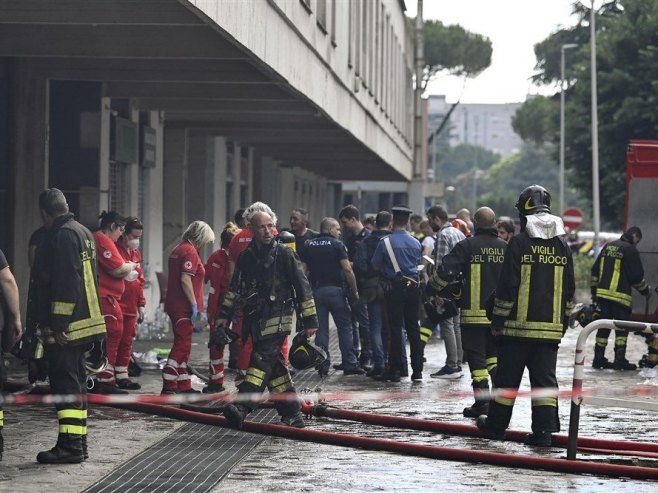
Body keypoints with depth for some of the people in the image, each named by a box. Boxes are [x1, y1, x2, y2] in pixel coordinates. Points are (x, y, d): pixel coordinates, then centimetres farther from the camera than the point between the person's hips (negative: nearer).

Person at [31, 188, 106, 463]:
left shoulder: (63, 235, -14)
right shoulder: (83, 232, 18)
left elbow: (65, 283, -21)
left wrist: (58, 324, -22)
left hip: (64, 328, -10)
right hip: (85, 323, 10)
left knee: (65, 384, -8)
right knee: (76, 382, 15)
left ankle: (70, 446, -9)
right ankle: (78, 442, 21)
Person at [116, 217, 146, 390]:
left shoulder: (136, 253, 17)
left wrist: (141, 304, 19)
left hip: (130, 306, 8)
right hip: (115, 304, -8)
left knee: (126, 342, 11)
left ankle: (122, 376, 17)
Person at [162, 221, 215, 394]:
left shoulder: (178, 249, 18)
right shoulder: (190, 251, -13)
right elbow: (185, 279, -21)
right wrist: (194, 304, -19)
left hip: (175, 305, 10)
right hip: (184, 307, -10)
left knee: (183, 346, 14)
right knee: (182, 346, -10)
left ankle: (184, 386, 19)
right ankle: (169, 386, -15)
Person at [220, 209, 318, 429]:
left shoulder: (284, 254, -3)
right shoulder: (246, 257, 12)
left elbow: (303, 288, -2)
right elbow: (235, 288, 22)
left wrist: (310, 320, -4)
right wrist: (225, 314, 17)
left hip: (278, 318, -6)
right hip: (256, 319, 6)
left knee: (262, 359, -16)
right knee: (274, 366, 7)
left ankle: (242, 407, -29)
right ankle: (293, 414, 14)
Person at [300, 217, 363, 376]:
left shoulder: (309, 246, 9)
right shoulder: (337, 244, -3)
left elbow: (303, 270, 5)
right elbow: (347, 269, -11)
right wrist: (354, 291, -4)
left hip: (315, 290, 4)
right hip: (334, 290, -4)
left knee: (321, 328, 6)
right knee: (345, 327, 3)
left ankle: (322, 365, 3)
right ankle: (349, 364, 1)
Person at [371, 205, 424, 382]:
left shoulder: (385, 242, -9)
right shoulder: (416, 243, 4)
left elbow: (375, 266, 0)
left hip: (395, 288, -4)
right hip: (413, 286, 4)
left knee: (396, 328, 0)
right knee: (413, 327, 8)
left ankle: (395, 371, 1)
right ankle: (417, 371, 8)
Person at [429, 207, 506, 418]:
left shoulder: (467, 246, -9)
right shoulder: (506, 248, 5)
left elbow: (445, 272, -14)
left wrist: (433, 287, 5)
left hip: (473, 313, -4)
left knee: (476, 357, 1)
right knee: (494, 354, 18)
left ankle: (482, 400, -2)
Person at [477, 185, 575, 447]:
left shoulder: (518, 243, -9)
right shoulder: (561, 244, 7)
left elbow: (507, 286, -10)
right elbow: (569, 288, 12)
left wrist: (498, 319, -2)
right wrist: (564, 320, 21)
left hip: (518, 325, -4)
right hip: (551, 327, 4)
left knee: (507, 376, 9)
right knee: (544, 377, 4)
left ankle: (496, 424, 21)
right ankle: (544, 430, -3)